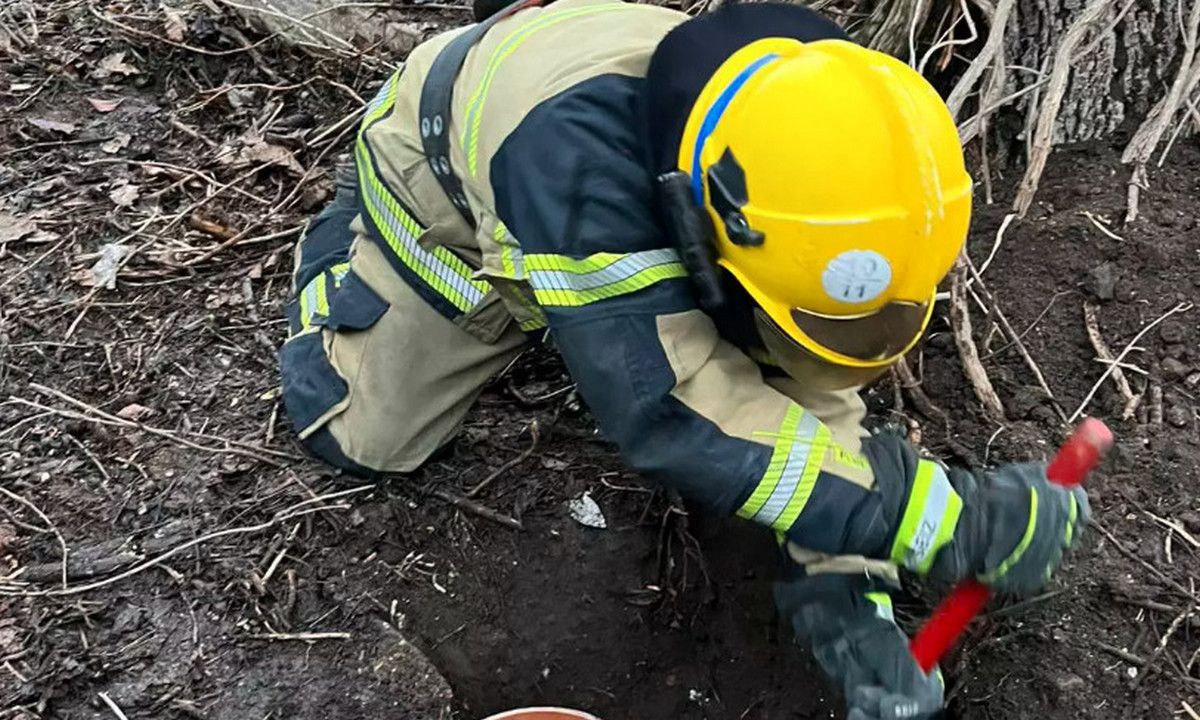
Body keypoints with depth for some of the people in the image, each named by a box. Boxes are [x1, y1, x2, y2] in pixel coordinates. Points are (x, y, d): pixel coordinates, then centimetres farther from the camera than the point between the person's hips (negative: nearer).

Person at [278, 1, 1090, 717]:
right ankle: (344, 237, 26)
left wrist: (845, 588, -32)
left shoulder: (785, 153, -32)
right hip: (450, 206, -3)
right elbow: (670, 407, -53)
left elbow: (804, 376, -25)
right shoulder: (571, 141, -50)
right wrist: (947, 517, -50)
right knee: (365, 438, -2)